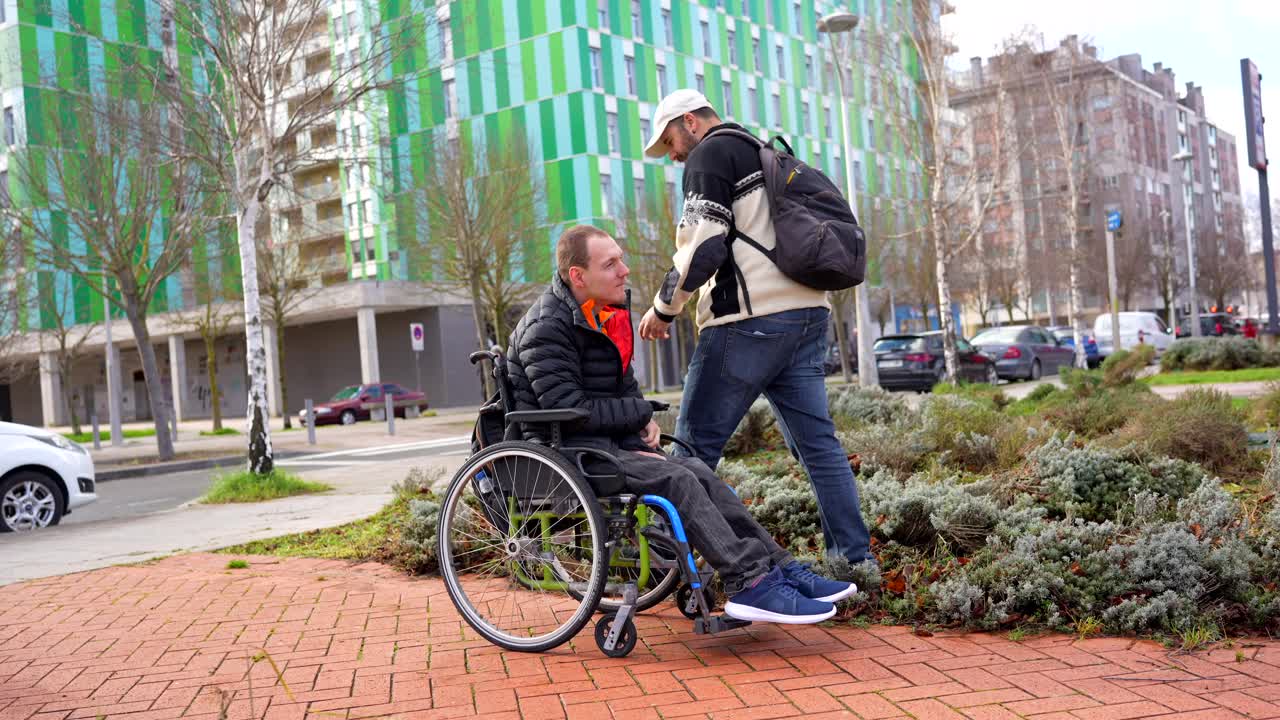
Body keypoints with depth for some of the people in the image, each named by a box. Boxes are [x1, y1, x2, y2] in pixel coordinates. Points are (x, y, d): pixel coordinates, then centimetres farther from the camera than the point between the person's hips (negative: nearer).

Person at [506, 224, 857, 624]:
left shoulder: (610, 314, 13)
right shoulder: (546, 328, -15)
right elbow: (569, 410, -21)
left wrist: (641, 424, 3)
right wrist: (641, 412, -10)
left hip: (608, 441, 8)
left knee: (698, 472, -9)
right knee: (677, 480, -24)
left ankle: (779, 569, -11)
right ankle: (750, 585, -24)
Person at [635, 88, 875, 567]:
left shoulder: (710, 155, -1)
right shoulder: (767, 154, 26)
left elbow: (703, 244, -12)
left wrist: (664, 307, -2)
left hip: (752, 320, -9)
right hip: (807, 312, 9)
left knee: (694, 444, -3)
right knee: (818, 442, 8)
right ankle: (856, 557, 8)